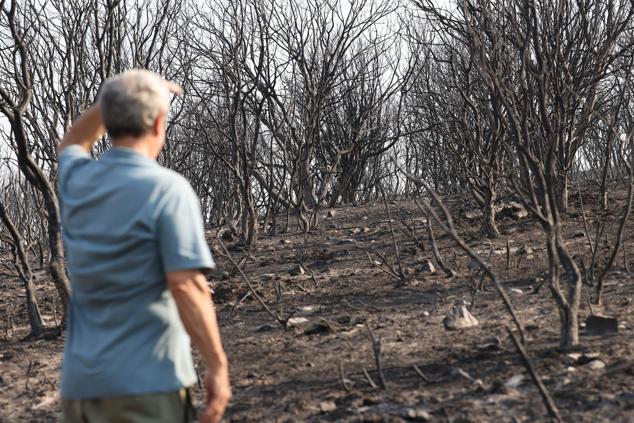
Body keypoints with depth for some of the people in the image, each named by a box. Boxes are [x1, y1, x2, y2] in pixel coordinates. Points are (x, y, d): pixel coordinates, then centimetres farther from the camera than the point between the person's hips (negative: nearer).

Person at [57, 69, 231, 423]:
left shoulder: (76, 180, 6)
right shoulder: (168, 189, -12)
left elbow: (73, 143, 32)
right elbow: (186, 286, -18)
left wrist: (115, 99, 24)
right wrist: (218, 366, -13)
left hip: (79, 381, 6)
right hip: (147, 381, -6)